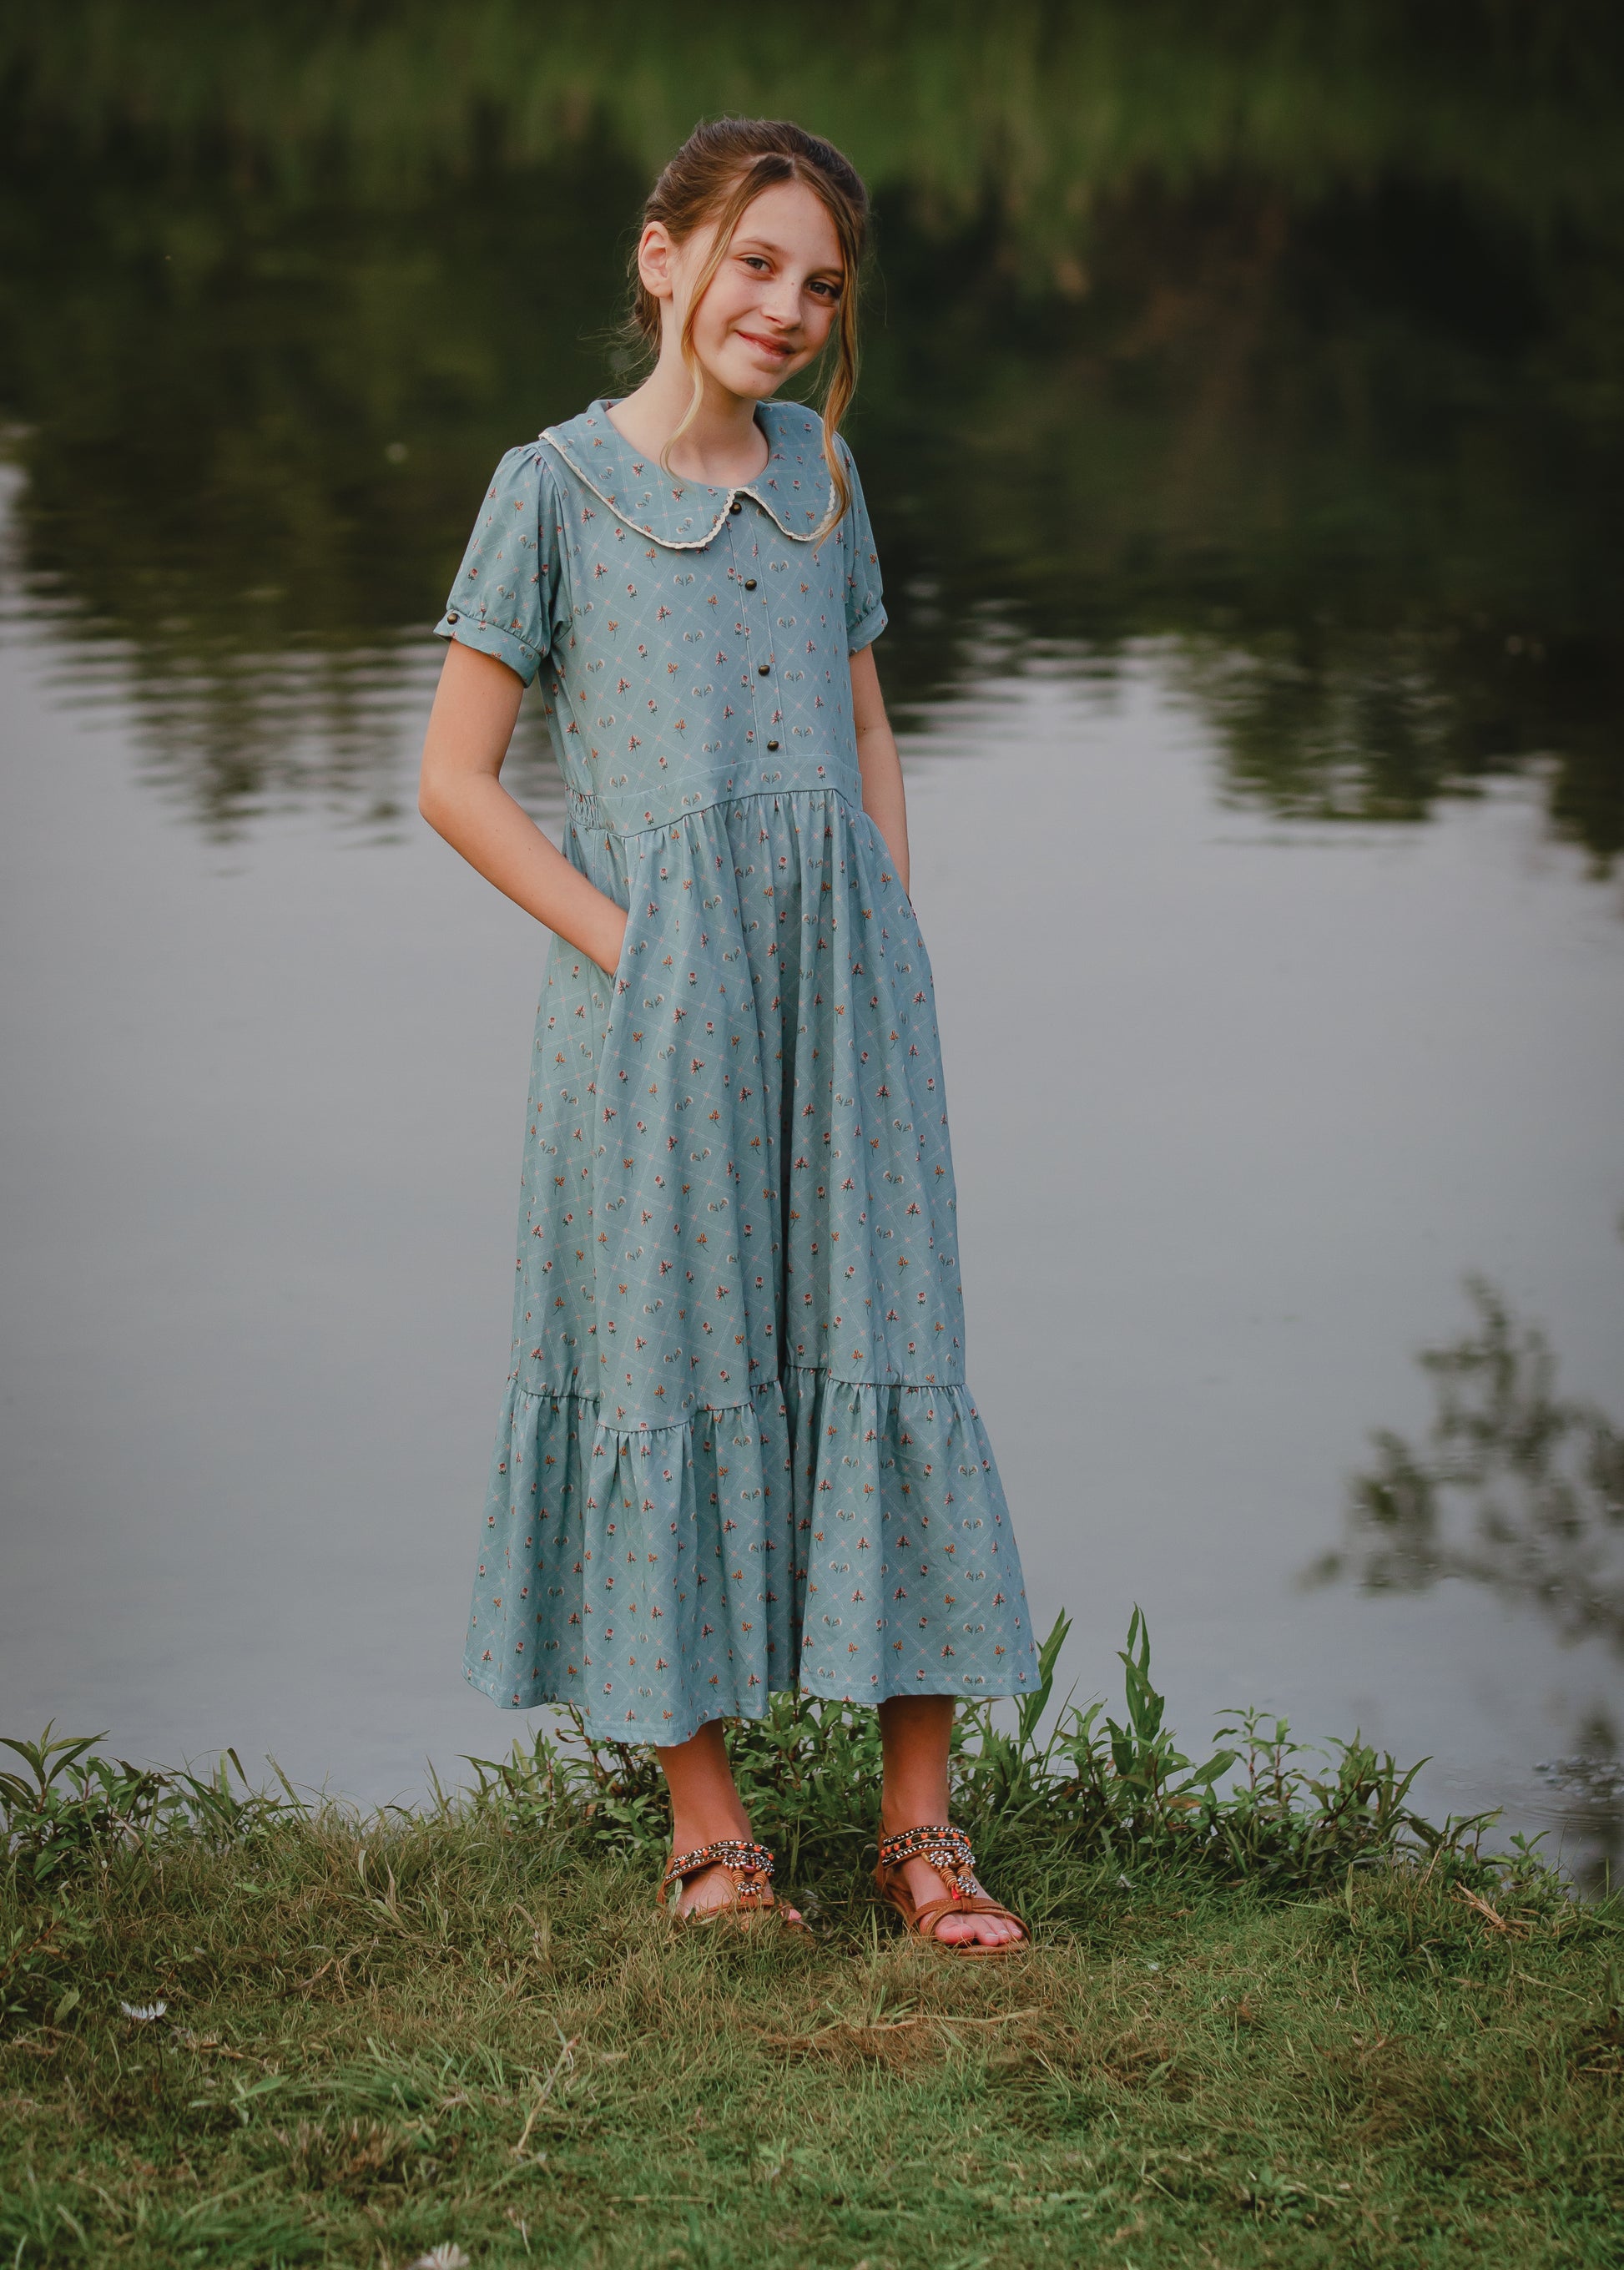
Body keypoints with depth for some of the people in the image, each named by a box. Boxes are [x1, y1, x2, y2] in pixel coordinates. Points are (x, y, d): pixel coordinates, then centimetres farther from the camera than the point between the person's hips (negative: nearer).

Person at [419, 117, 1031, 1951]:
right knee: (673, 1364, 2)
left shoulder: (819, 477, 11)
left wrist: (883, 943, 7)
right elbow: (455, 782, -3)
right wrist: (628, 948, -9)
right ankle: (704, 1820, 13)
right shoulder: (556, 489, -3)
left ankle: (922, 1823, 9)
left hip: (841, 983, 4)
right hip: (657, 994, -4)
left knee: (883, 1350, 3)